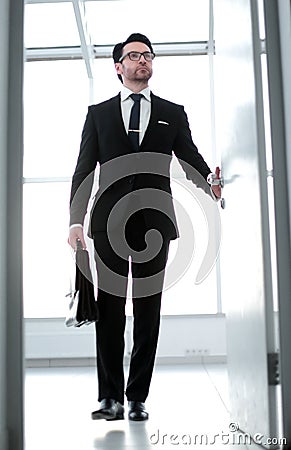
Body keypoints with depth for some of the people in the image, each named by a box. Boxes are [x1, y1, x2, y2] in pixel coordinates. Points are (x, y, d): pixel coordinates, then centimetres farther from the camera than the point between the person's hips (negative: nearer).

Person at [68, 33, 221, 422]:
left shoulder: (173, 113, 14)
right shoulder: (99, 113, 13)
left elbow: (191, 159, 5)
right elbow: (84, 170, 7)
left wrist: (212, 185, -18)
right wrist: (76, 220, -4)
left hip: (155, 222, 0)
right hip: (109, 223, 0)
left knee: (148, 311, 3)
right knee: (110, 310, 1)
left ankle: (138, 398, 11)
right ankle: (111, 398, 9)